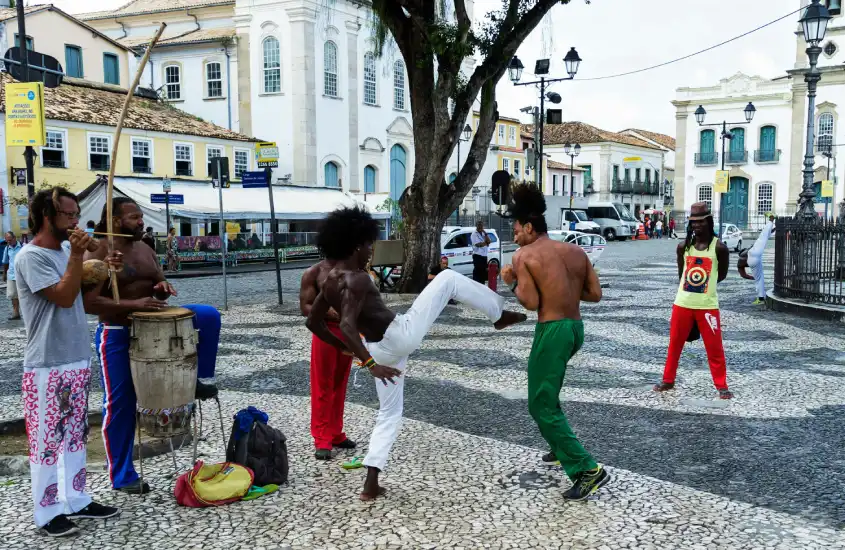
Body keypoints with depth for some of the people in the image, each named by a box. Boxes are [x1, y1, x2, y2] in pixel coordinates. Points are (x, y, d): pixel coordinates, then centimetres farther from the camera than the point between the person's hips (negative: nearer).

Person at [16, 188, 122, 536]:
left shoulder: (65, 251, 10)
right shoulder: (30, 257, -14)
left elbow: (83, 291, 22)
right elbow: (65, 297, -21)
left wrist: (104, 268, 5)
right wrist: (77, 255, -23)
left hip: (78, 360, 9)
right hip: (47, 366, -8)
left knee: (76, 435, 15)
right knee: (47, 439, 1)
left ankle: (76, 500, 27)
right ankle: (47, 513, 13)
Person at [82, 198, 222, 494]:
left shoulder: (145, 249, 7)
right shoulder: (99, 254, -14)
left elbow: (159, 283, 16)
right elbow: (88, 303, -22)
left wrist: (164, 288, -9)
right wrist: (133, 304, -30)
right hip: (116, 334, -6)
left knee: (208, 315, -9)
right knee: (120, 403, 1)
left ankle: (202, 378, 1)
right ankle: (122, 476, 14)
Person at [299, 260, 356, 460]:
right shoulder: (313, 273, -5)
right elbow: (305, 307, -9)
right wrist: (327, 311, -26)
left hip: (347, 331, 5)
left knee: (340, 386, 14)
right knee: (323, 388, 1)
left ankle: (336, 434, 25)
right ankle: (322, 439, 9)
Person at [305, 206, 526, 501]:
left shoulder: (330, 281, 6)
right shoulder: (356, 280, -20)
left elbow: (313, 322, 15)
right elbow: (347, 325, -32)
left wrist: (344, 348, 22)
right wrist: (370, 364, -35)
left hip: (381, 349, 8)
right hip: (401, 335, -8)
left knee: (389, 414, 20)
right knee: (448, 278, 3)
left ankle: (371, 484, 15)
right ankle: (499, 315, 14)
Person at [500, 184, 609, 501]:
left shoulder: (525, 255, -7)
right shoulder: (575, 251, 10)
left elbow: (531, 303, -15)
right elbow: (595, 294, 7)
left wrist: (513, 282, 2)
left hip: (552, 331, -8)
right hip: (576, 328, 8)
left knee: (542, 406, 1)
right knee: (546, 394, 29)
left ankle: (589, 471, -5)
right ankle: (561, 449, 38)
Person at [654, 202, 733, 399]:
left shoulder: (719, 247, -8)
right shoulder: (683, 246, 1)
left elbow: (722, 274, 5)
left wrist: (704, 285, 8)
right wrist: (692, 285, 12)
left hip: (708, 305, -3)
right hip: (682, 303, 3)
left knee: (714, 348, 2)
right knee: (674, 344, 11)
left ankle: (722, 386, 12)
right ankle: (668, 380, 24)